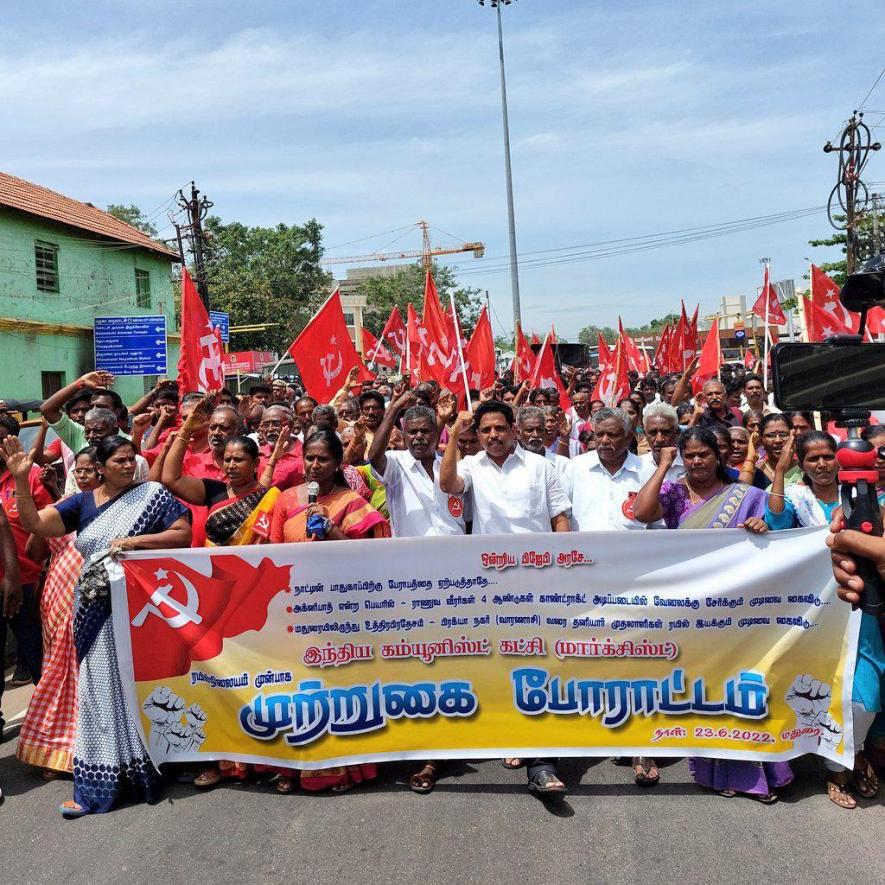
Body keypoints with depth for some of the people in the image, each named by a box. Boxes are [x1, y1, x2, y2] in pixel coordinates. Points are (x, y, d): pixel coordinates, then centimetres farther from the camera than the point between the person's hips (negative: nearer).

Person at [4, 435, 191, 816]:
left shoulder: (152, 494, 0)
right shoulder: (82, 502, 8)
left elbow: (183, 534, -6)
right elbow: (34, 523, 0)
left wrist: (135, 541, -15)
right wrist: (20, 480, -11)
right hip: (96, 613, 3)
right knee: (100, 691, 5)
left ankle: (142, 769, 17)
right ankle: (98, 780, 12)